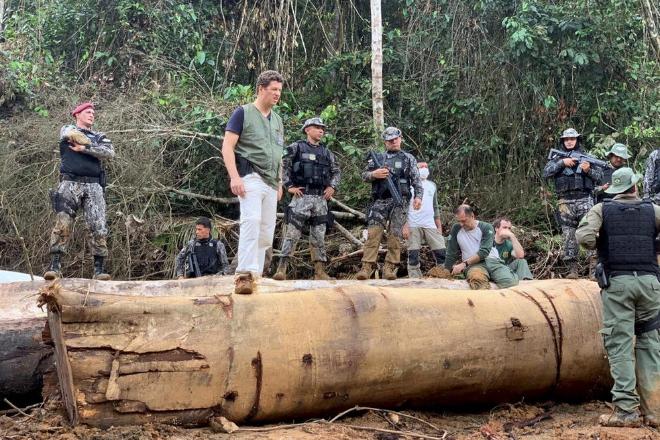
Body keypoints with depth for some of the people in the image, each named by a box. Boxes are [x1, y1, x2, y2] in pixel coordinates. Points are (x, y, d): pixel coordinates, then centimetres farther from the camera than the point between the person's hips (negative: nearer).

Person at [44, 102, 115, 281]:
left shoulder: (100, 137, 23)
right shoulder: (67, 129, 17)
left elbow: (109, 153, 2)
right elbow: (75, 136, -8)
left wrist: (84, 148, -3)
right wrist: (94, 146, 6)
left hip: (93, 186, 2)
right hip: (70, 184, -2)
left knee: (98, 227, -8)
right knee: (62, 224, -14)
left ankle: (99, 268, -6)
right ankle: (55, 265, -14)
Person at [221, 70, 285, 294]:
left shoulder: (277, 120, 21)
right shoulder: (243, 113, 1)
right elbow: (227, 147, -6)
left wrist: (279, 183, 20)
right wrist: (234, 176, -18)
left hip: (271, 183, 8)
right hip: (250, 177, -8)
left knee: (266, 233, 6)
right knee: (251, 221, -25)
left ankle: (255, 276, 14)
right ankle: (244, 275, -30)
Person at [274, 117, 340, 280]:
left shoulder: (326, 152, 16)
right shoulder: (296, 147, 1)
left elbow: (336, 171, 24)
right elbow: (282, 166, -2)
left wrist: (332, 186, 8)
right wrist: (289, 186, -8)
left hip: (321, 198, 5)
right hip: (302, 196, -5)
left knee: (319, 236, 6)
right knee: (292, 233, -9)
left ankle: (319, 271, 9)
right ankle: (282, 268, -9)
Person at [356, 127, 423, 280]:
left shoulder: (408, 158, 11)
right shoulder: (377, 158, 15)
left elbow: (416, 180, 5)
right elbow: (364, 175, 14)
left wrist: (418, 196, -11)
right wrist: (374, 174, -7)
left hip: (399, 202, -1)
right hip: (379, 201, 1)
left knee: (395, 235, -3)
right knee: (373, 233, -9)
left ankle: (389, 268, 0)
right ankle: (367, 267, -12)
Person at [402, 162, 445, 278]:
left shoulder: (432, 185, 20)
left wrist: (439, 226, 14)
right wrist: (405, 226, -10)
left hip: (431, 225, 4)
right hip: (413, 225, -4)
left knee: (441, 253, -6)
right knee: (413, 256, -5)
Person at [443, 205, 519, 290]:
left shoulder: (486, 228, 2)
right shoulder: (456, 229, 10)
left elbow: (484, 252, -10)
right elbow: (451, 254, 14)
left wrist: (464, 264, -17)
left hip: (492, 260, 1)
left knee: (510, 283, -29)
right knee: (476, 279, -41)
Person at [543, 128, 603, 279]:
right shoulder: (557, 158, 11)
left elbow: (600, 176, 9)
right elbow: (545, 173, -4)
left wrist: (589, 170, -11)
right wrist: (562, 163, -12)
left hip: (585, 200, -1)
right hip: (566, 202, 1)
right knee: (569, 237, 1)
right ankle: (572, 269, 5)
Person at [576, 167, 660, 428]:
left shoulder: (602, 210, 4)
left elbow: (584, 236, -12)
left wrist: (600, 247, 8)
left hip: (617, 281, -2)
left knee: (620, 345, -1)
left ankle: (626, 409, -7)